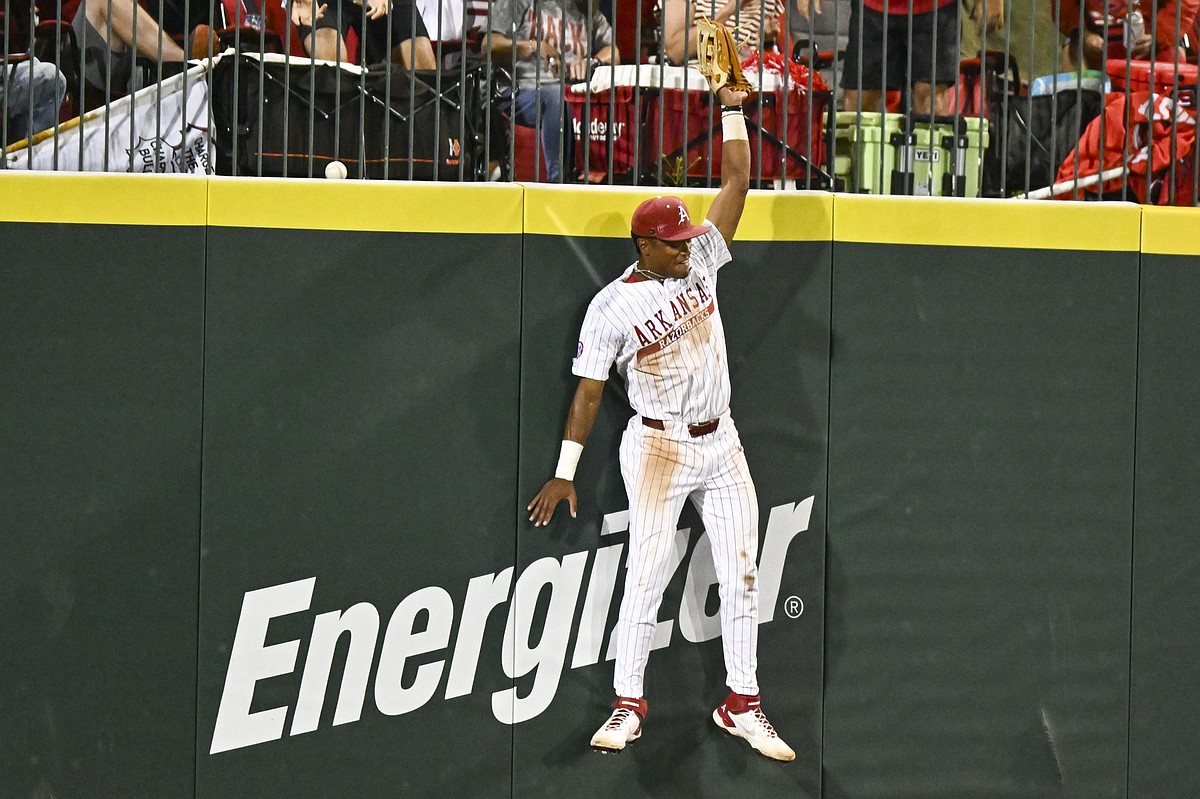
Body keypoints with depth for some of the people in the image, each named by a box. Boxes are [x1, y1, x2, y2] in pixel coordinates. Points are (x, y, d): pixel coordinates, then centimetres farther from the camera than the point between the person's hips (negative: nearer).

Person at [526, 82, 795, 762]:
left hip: (722, 444, 5)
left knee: (742, 572, 4)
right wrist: (565, 473, -12)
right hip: (658, 448, -5)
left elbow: (737, 181, 1)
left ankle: (742, 705, 12)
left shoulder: (699, 263, 2)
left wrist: (732, 111, -6)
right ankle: (628, 705, 3)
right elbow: (588, 394, -9)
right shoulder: (613, 307, -10)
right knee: (649, 573, -7)